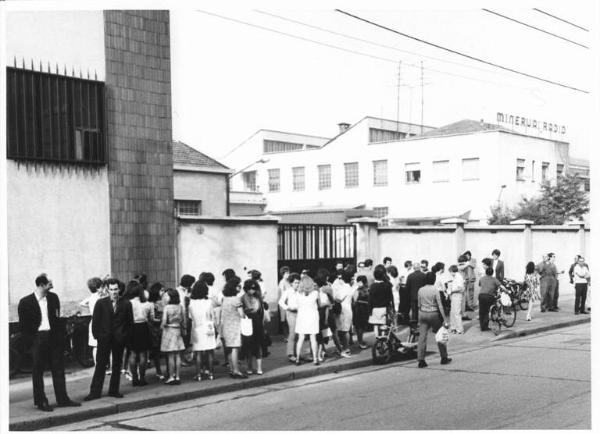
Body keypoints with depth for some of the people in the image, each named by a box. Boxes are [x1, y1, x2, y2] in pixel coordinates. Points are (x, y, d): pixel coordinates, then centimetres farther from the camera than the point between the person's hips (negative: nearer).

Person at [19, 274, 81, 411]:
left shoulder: (53, 298, 7)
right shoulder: (25, 302, -6)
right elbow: (23, 325, -3)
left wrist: (61, 335, 2)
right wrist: (30, 342, -9)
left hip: (54, 337, 4)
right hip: (37, 338, -4)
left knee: (58, 369, 7)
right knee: (38, 371, 3)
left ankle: (62, 399, 15)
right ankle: (40, 402, 12)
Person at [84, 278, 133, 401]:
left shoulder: (126, 303, 1)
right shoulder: (100, 303, 1)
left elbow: (130, 322, 4)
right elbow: (95, 320, 3)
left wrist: (127, 337, 0)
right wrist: (96, 335, -2)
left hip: (119, 339, 1)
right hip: (104, 338, -1)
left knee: (117, 365, 8)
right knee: (100, 365, 0)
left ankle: (114, 390, 18)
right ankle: (95, 392, 4)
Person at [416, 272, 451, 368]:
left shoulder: (421, 290, 2)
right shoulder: (435, 290, -10)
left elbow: (419, 305, 9)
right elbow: (440, 306, -11)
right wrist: (445, 319, -8)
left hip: (423, 314, 3)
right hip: (433, 314, -3)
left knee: (422, 337, 2)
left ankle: (421, 360, -3)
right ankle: (444, 358, 22)